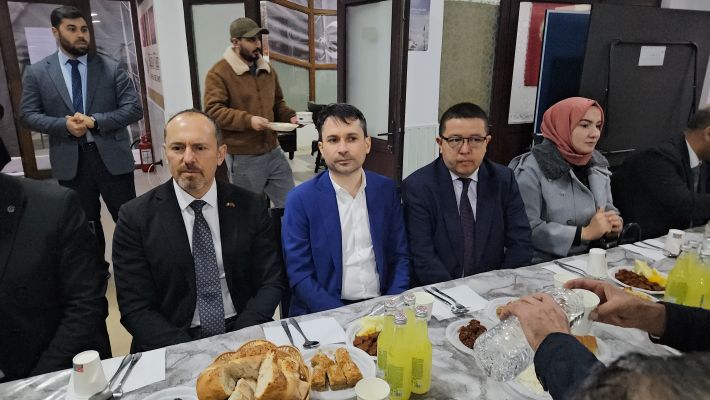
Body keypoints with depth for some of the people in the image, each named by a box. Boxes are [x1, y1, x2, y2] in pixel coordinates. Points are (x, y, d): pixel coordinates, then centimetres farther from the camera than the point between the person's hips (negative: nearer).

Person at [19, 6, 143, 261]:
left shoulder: (111, 68, 2)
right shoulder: (37, 73, 4)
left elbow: (134, 108, -4)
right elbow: (28, 115, 3)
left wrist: (95, 121, -17)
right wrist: (64, 125, -16)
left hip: (112, 156, -1)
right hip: (70, 161, 1)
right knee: (85, 224, 15)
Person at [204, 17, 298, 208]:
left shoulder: (267, 69, 12)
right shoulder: (219, 73, -9)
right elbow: (213, 111, -16)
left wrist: (289, 116, 2)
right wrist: (248, 120, -26)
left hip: (273, 151, 6)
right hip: (243, 158, -6)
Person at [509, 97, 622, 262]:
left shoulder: (598, 163, 8)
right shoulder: (531, 168, -16)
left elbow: (608, 208, 19)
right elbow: (528, 229, -23)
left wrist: (614, 224, -4)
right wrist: (584, 233, -21)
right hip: (544, 265, -5)